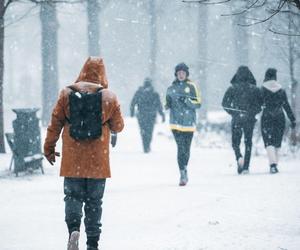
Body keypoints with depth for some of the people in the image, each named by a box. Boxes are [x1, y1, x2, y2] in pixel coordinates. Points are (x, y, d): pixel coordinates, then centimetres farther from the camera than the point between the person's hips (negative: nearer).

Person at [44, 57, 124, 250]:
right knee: (94, 201, 10)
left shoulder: (67, 94, -3)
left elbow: (55, 123, 1)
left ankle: (73, 228, -16)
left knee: (73, 196, 10)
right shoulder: (109, 97, -5)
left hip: (72, 160, 0)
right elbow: (118, 127, 5)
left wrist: (49, 148, 12)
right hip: (98, 161, 0)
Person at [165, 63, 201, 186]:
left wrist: (187, 101, -15)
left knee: (186, 148, 6)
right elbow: (167, 105, 20)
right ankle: (183, 174, -11)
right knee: (181, 147, -11)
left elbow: (198, 103, 1)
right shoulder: (171, 88, 9)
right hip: (176, 122, 0)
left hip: (189, 122, 0)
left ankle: (184, 169, 26)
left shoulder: (191, 86, 3)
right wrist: (168, 104, -3)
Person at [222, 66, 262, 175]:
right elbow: (260, 104, 0)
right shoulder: (254, 89, -1)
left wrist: (232, 112, 9)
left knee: (235, 142, 12)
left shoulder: (232, 88, -3)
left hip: (236, 119, -1)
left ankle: (239, 157, -17)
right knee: (248, 142, 10)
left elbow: (224, 103, -3)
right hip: (250, 119, 1)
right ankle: (246, 166, 7)